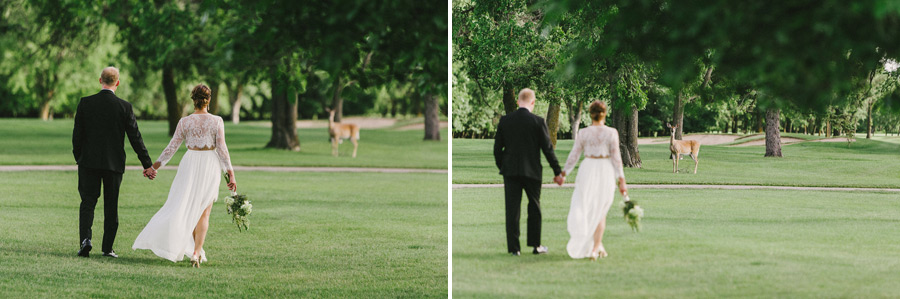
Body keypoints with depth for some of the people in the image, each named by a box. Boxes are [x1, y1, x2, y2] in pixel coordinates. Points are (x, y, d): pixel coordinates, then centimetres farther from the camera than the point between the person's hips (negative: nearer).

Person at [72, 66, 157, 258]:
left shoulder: (85, 103, -3)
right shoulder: (124, 107, -5)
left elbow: (77, 134, -1)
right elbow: (135, 137, -3)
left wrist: (78, 158, 14)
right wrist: (147, 164, 3)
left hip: (89, 162, 0)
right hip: (114, 163, 0)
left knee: (88, 202, 5)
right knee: (111, 206, 9)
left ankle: (85, 239, -16)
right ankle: (107, 248, 10)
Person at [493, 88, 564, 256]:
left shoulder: (504, 121, -1)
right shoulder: (538, 122, -8)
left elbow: (497, 148, 4)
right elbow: (548, 148, -6)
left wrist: (501, 167, 17)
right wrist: (557, 172, 2)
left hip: (510, 171, 1)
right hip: (532, 171, -1)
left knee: (512, 209, 3)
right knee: (534, 208, 13)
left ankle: (514, 248, 1)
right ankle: (535, 245, 17)